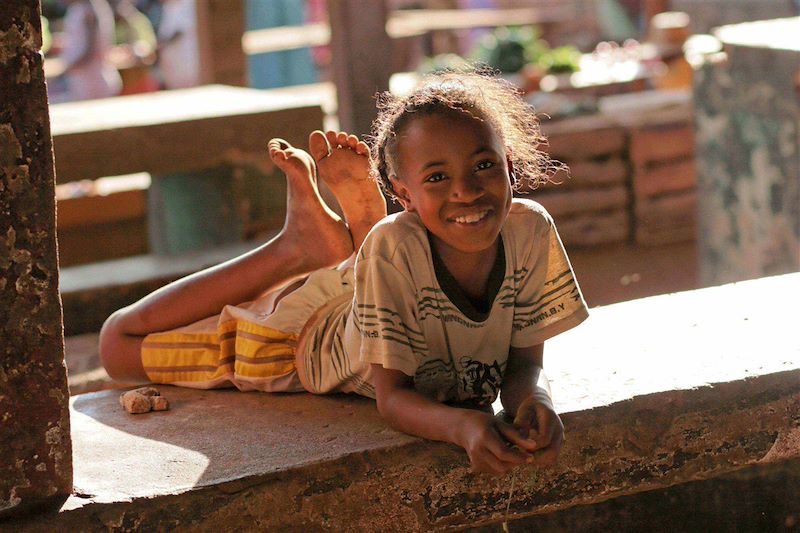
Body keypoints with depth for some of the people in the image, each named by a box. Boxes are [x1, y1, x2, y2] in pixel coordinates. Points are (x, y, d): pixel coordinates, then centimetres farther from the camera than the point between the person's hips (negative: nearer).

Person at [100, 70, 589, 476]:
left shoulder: (529, 230, -31)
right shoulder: (395, 246, -40)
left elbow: (523, 366, -21)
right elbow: (393, 397, -35)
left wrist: (535, 403, -46)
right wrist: (462, 425, -57)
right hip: (305, 333, -3)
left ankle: (363, 220, 17)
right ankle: (300, 246, 8)